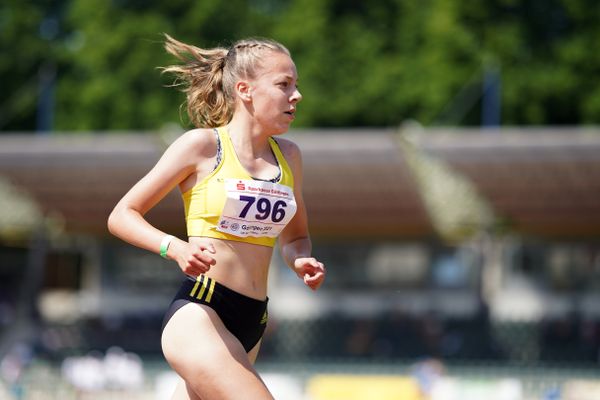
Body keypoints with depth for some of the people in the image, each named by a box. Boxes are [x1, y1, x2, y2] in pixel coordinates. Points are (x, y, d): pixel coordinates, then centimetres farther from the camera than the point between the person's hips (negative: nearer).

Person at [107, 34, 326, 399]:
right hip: (197, 315, -6)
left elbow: (295, 236, 26)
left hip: (251, 323, 6)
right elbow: (122, 216, 0)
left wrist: (302, 261, 2)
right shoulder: (202, 145, -4)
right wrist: (175, 248, -18)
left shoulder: (288, 156, 12)